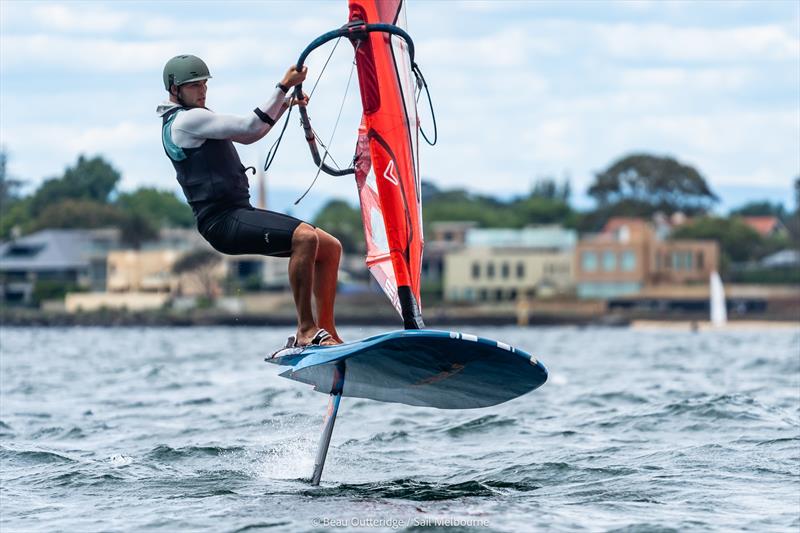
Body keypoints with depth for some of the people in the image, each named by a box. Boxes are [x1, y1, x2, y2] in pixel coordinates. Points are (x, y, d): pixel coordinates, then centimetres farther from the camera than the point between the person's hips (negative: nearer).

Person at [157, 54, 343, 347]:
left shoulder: (193, 119, 23)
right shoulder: (186, 120, -10)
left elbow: (246, 136, 26)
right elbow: (251, 127, -15)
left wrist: (284, 104, 13)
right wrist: (284, 85, -13)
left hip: (240, 213, 11)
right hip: (224, 221, -11)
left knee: (330, 247, 6)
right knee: (305, 236, -30)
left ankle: (326, 332, 5)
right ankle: (305, 331, -27)